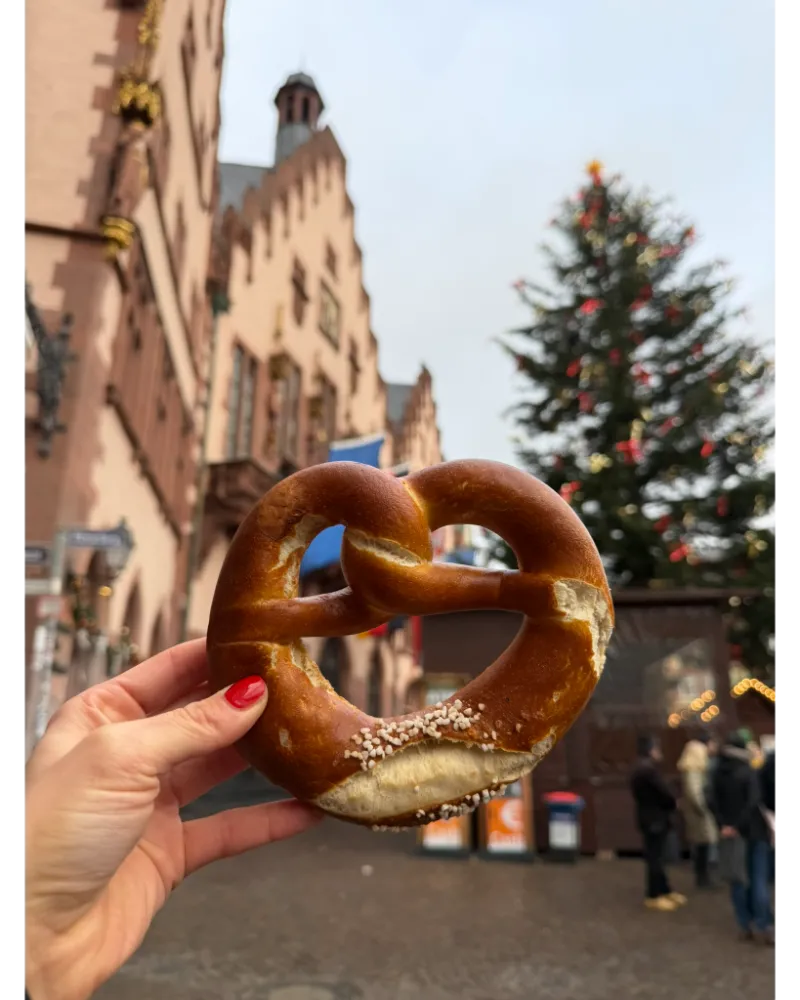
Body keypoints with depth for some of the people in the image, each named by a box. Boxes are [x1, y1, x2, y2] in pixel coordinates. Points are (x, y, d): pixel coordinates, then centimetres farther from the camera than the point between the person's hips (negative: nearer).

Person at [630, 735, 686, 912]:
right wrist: (673, 804, 0)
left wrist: (669, 804, 4)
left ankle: (664, 891, 27)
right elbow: (663, 792, -20)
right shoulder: (649, 769, -21)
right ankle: (654, 896, 7)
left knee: (657, 857, 17)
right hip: (655, 819, -10)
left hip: (650, 818, 10)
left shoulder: (641, 769, 13)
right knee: (656, 858, -1)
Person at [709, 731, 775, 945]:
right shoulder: (751, 772, -11)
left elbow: (713, 802, -8)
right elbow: (754, 802, -20)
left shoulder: (718, 773, 0)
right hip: (753, 831, -3)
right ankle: (765, 927, 4)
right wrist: (740, 825, -15)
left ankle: (746, 926, 15)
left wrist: (723, 825, -10)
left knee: (738, 881, 12)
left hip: (729, 832, 3)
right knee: (759, 881, 5)